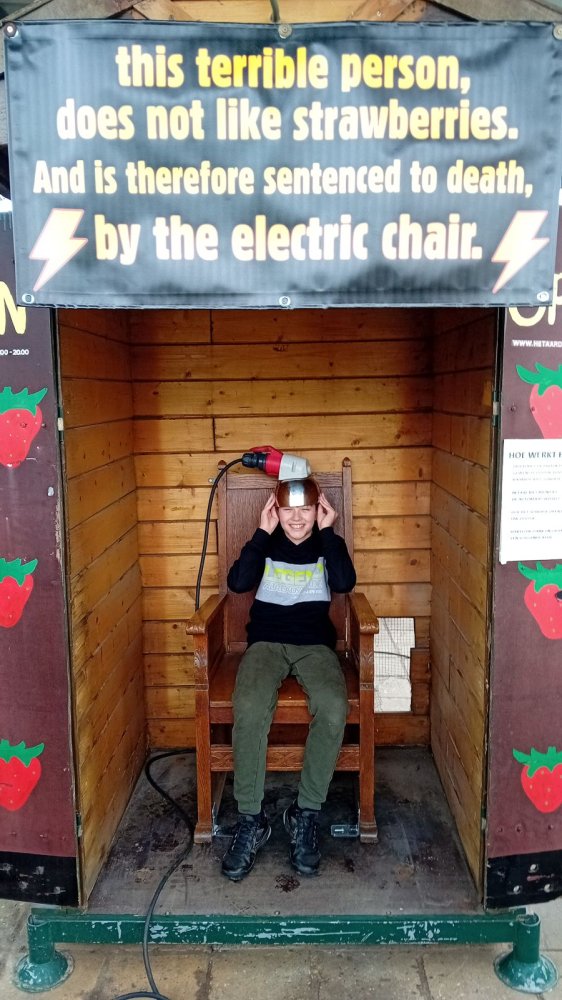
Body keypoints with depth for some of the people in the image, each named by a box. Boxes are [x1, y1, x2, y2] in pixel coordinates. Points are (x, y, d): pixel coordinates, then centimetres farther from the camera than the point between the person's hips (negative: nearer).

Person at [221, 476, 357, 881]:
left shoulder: (327, 543, 8)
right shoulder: (266, 544, 8)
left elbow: (344, 582, -13)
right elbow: (238, 582, -11)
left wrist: (327, 531, -11)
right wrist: (262, 532, -10)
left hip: (315, 643, 0)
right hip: (267, 641, 0)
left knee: (334, 708, -32)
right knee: (249, 708, -32)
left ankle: (306, 814, -15)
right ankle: (251, 818, -16)